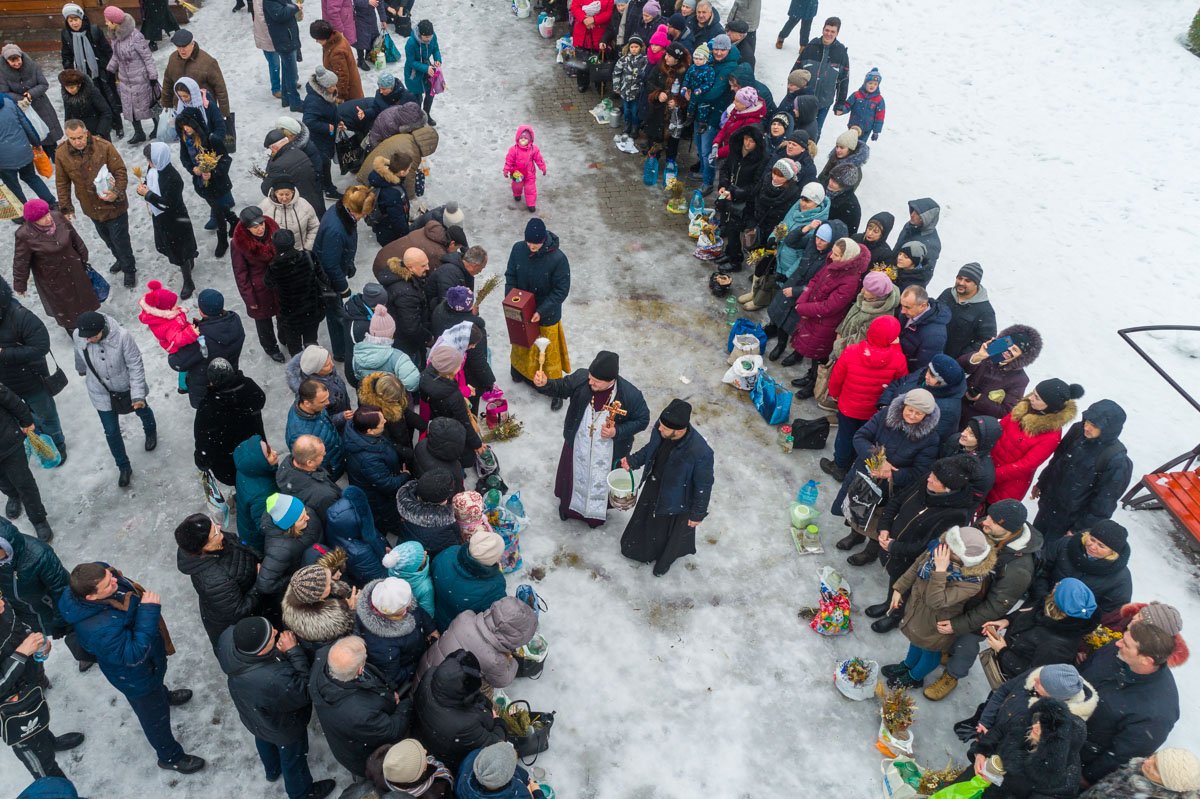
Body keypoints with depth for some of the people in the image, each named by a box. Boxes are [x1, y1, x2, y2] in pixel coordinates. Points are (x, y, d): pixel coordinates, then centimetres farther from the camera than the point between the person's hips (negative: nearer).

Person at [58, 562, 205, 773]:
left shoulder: (101, 574, -26)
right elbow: (134, 655, -38)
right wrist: (148, 611, -44)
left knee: (157, 681, 41)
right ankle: (170, 757, 46)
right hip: (136, 677, -7)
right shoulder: (98, 629, -48)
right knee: (156, 716, 19)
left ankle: (164, 696, 75)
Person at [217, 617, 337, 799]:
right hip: (283, 729, -6)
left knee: (264, 741, 38)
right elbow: (303, 694, -31)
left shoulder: (228, 637, -34)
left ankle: (272, 770, 69)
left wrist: (280, 648, -24)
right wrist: (293, 651, -35)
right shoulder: (275, 681, -50)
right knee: (293, 759, 27)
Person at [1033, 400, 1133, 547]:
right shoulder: (1078, 430, -13)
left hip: (1071, 517, -5)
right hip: (1049, 501, 6)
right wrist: (1041, 483, 16)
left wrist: (1080, 528, -14)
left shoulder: (1116, 461, -30)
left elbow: (1104, 502, -21)